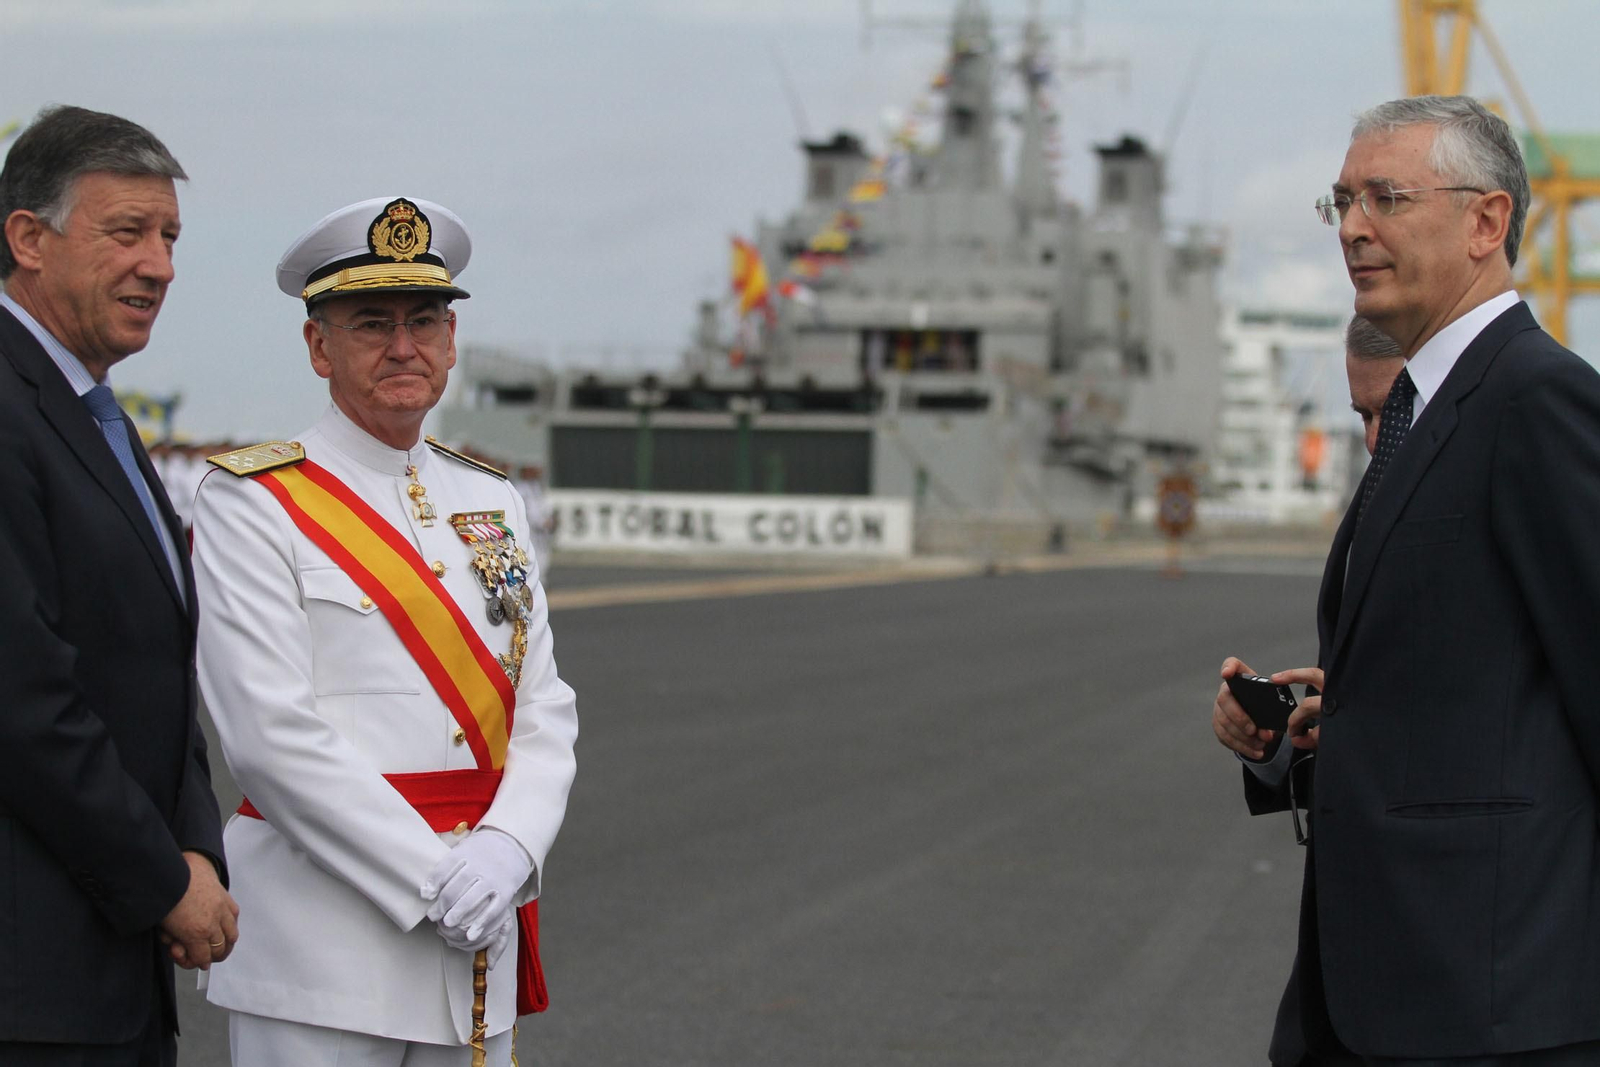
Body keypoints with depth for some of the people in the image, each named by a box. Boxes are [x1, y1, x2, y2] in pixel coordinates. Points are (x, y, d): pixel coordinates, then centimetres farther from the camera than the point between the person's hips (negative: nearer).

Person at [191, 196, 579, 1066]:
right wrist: (433, 877, -16)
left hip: (478, 938, 5)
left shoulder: (490, 502, 14)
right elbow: (269, 733, -14)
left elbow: (544, 708, 8)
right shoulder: (251, 504, -4)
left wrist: (505, 850, -11)